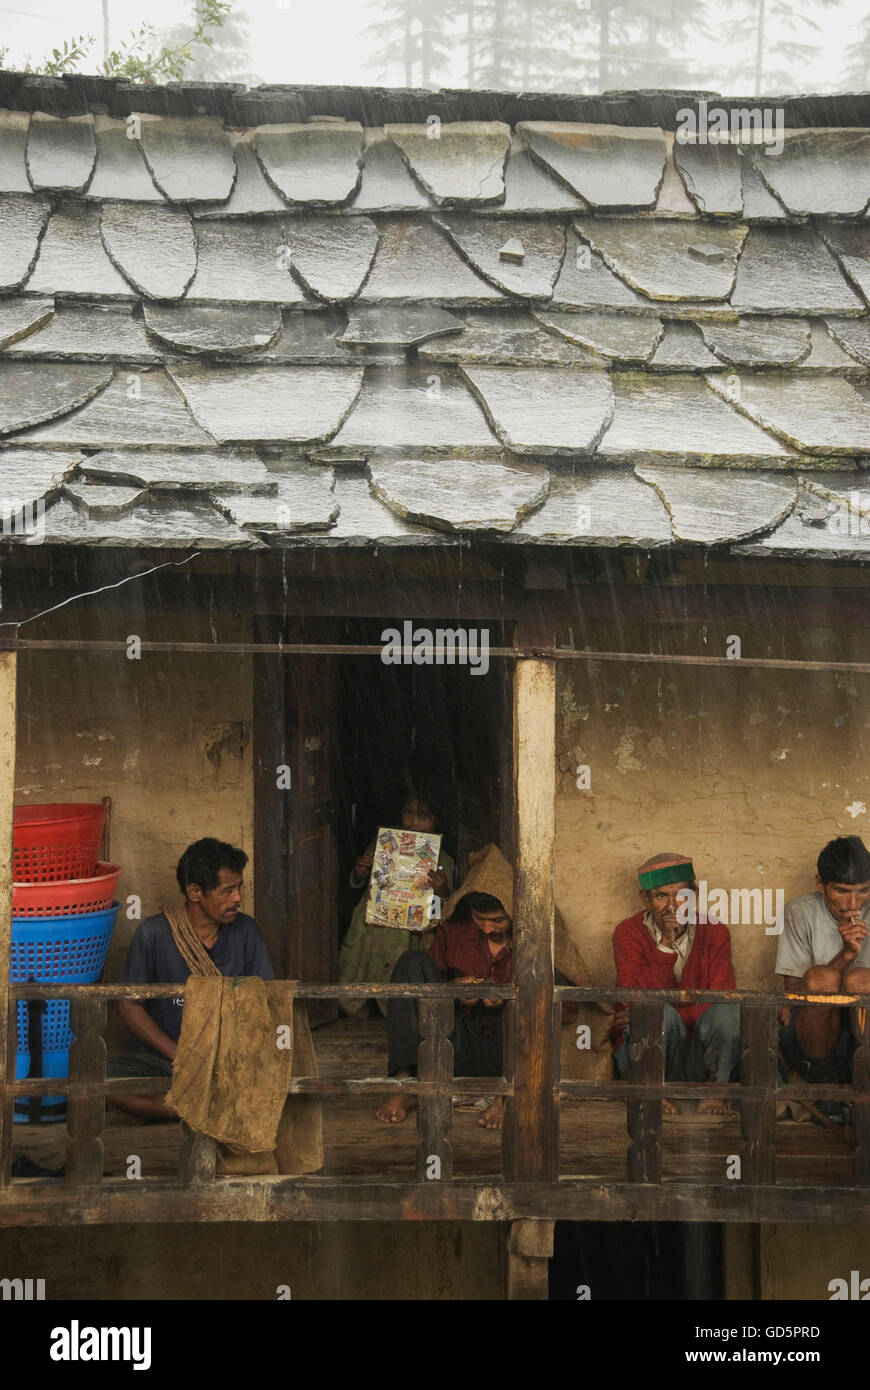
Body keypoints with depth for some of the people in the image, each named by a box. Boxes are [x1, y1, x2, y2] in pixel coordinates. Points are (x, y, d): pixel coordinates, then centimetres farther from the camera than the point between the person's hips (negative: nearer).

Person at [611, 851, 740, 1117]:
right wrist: (667, 944, -26)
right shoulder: (629, 933, -3)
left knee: (729, 1010, -27)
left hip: (699, 1060, 2)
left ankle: (716, 1091, -12)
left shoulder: (714, 933, 2)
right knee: (660, 1014, -34)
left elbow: (722, 999, -11)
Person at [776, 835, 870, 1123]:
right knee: (820, 977, -30)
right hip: (810, 1038, 0)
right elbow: (793, 991, -8)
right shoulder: (801, 912, -3)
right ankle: (822, 1079, -12)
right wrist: (846, 955, -22)